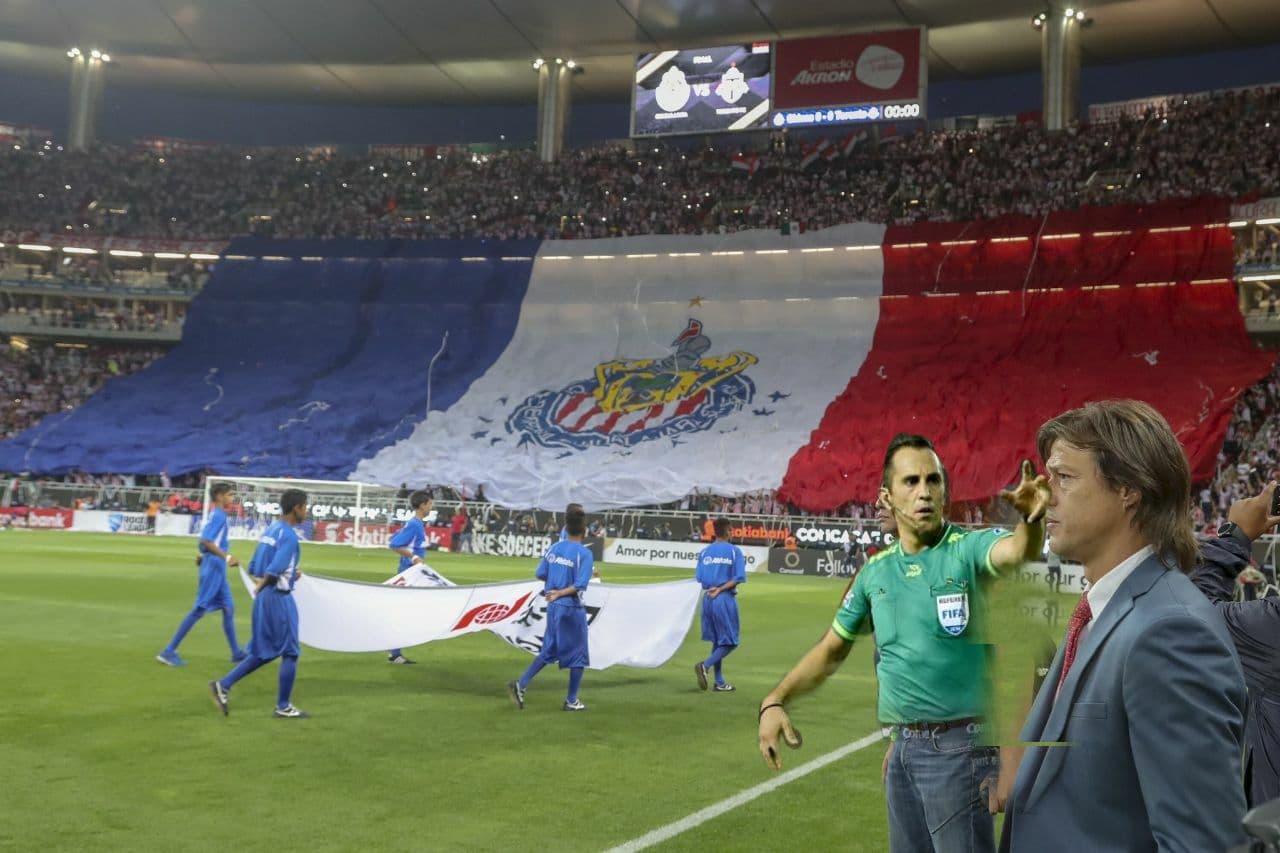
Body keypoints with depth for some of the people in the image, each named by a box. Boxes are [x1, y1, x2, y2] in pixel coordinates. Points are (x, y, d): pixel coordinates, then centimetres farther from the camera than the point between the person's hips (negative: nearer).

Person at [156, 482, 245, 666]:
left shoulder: (216, 515, 14)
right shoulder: (219, 515, -15)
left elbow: (204, 542, 19)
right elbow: (205, 541, -25)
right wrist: (227, 557, -28)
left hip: (216, 570, 10)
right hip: (213, 569, -10)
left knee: (228, 607, 12)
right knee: (200, 609, -6)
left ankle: (236, 653, 18)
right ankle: (169, 651, -1)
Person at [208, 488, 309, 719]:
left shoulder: (270, 530, 12)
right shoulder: (289, 536, -16)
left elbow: (253, 568, 16)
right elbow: (273, 571, -26)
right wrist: (260, 588, -7)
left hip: (264, 597, 9)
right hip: (279, 598, -9)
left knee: (265, 653, 17)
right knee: (290, 653, 4)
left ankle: (223, 685, 11)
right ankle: (283, 707, 11)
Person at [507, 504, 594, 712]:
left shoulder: (553, 548, 3)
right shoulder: (584, 554, -13)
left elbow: (539, 575, 7)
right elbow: (580, 585, -21)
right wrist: (560, 593, -13)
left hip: (553, 608, 6)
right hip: (572, 609, -6)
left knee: (548, 651, 18)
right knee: (578, 655, 9)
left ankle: (520, 685, 7)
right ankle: (572, 701, 15)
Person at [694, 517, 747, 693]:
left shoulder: (705, 552, 7)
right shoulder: (734, 551, -4)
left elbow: (699, 578, 3)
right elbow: (738, 578, -11)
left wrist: (712, 588, 7)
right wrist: (720, 589, -10)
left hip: (708, 598, 5)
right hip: (725, 599, -5)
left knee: (717, 641, 13)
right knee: (730, 641, 3)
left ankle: (719, 682, 14)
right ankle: (705, 665, -17)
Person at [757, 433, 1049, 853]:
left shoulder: (968, 548, -11)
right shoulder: (876, 570, 5)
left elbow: (1016, 551, -34)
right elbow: (831, 649, 14)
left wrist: (1030, 520, -56)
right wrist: (774, 701, 4)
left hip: (958, 745, -5)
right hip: (903, 745, 6)